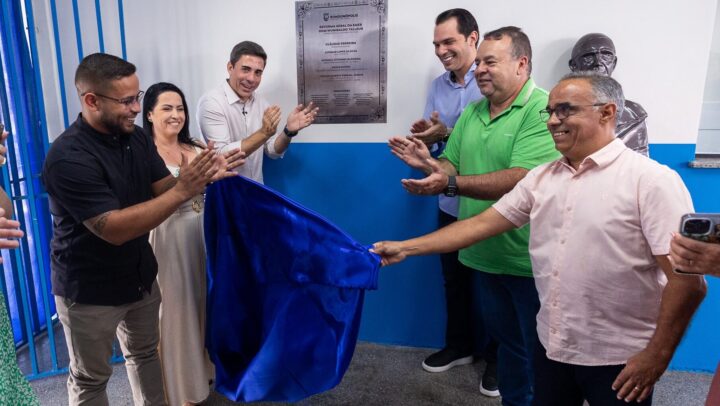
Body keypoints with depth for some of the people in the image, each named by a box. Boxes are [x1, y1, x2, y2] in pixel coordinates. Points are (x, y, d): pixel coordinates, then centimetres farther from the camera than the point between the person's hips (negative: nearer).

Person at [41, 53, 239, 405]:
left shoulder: (135, 137, -4)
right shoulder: (68, 158, -27)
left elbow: (163, 188, -3)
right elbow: (114, 229, -31)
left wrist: (202, 178, -24)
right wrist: (182, 191, -37)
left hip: (139, 274, 7)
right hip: (89, 289, -6)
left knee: (145, 352, 24)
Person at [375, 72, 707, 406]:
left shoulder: (650, 179, -13)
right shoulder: (541, 178, 3)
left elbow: (687, 280, -14)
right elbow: (481, 224, 2)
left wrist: (657, 355, -14)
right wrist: (406, 248, -2)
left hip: (619, 358, -4)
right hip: (552, 345, 5)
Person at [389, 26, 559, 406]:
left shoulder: (542, 110, -16)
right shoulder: (471, 113, 8)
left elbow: (523, 179, -28)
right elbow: (452, 167, 8)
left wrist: (451, 183, -34)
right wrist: (428, 162, -14)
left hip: (529, 260, -7)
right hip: (485, 256, 7)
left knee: (539, 351, 12)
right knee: (505, 340, 24)